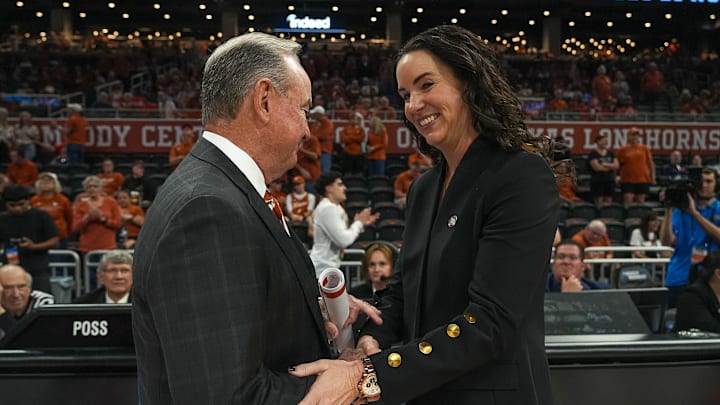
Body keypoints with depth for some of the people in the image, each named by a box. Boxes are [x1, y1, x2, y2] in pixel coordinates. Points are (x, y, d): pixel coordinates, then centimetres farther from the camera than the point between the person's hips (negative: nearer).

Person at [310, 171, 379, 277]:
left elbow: (342, 236, 16)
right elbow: (344, 240, -22)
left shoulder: (335, 208, 14)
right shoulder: (327, 208, -17)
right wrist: (359, 223, -7)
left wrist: (362, 224, 6)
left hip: (330, 266, 10)